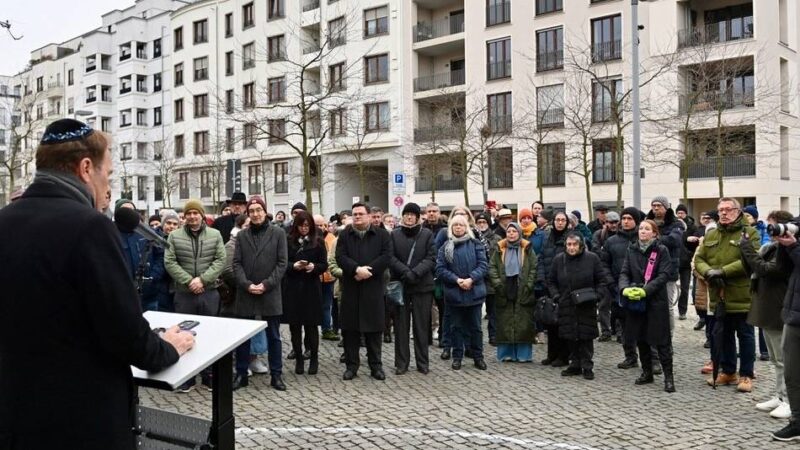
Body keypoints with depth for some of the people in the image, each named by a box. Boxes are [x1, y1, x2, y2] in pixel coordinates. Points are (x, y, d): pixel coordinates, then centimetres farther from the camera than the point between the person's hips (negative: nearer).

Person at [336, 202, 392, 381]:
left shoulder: (382, 234, 4)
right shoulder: (344, 235, 8)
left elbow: (386, 256, -7)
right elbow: (340, 257, -5)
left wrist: (367, 270, -16)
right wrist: (356, 269, -20)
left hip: (373, 287, -1)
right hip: (350, 287, 1)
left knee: (374, 327, 4)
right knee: (350, 328, 4)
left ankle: (376, 365, 15)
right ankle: (351, 365, 15)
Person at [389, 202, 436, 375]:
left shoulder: (427, 234, 3)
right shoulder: (394, 234, 5)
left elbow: (431, 258, -4)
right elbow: (391, 258, -3)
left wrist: (415, 272, -17)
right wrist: (405, 272, -17)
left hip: (422, 285, -1)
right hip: (400, 285, 1)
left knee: (421, 325, 5)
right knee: (401, 325, 5)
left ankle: (422, 362, 14)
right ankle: (401, 363, 12)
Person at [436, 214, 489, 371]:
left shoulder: (475, 244, 3)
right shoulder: (445, 247, 5)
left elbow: (483, 265, -4)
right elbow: (440, 269, -3)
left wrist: (471, 279, -18)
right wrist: (457, 280, -15)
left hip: (474, 292, 0)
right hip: (454, 293, 1)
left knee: (475, 326, 7)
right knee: (457, 326, 10)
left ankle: (478, 356, 18)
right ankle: (457, 357, 19)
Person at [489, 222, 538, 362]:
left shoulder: (527, 249, 5)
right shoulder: (499, 249, 8)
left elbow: (534, 268, 0)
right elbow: (492, 267, 4)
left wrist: (529, 285, -10)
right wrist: (498, 284, -8)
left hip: (523, 293, -1)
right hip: (504, 293, 1)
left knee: (524, 324, -1)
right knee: (505, 324, 3)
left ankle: (523, 353, 7)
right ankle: (506, 353, 11)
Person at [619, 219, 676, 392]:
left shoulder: (661, 250, -3)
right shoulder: (632, 250, 8)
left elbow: (664, 275, -12)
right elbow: (624, 272, 3)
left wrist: (645, 290, -22)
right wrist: (625, 288, -17)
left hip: (656, 301, -4)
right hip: (636, 302, 4)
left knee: (661, 340, -3)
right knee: (641, 339, 12)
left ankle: (668, 377, 4)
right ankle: (647, 372, 25)